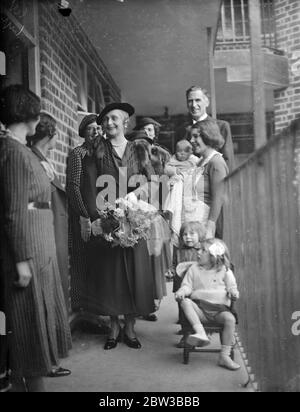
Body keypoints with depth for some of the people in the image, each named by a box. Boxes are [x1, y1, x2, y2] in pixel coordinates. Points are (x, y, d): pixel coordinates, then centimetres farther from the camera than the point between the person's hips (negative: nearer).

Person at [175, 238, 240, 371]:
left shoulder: (224, 271, 8)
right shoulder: (194, 269, 12)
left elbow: (232, 287, 11)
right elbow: (187, 285, 10)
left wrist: (233, 293, -12)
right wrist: (181, 291, -13)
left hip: (219, 308, -1)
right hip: (199, 308, 1)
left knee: (230, 318, -31)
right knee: (185, 301, -28)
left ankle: (225, 356, -20)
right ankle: (200, 332, -41)